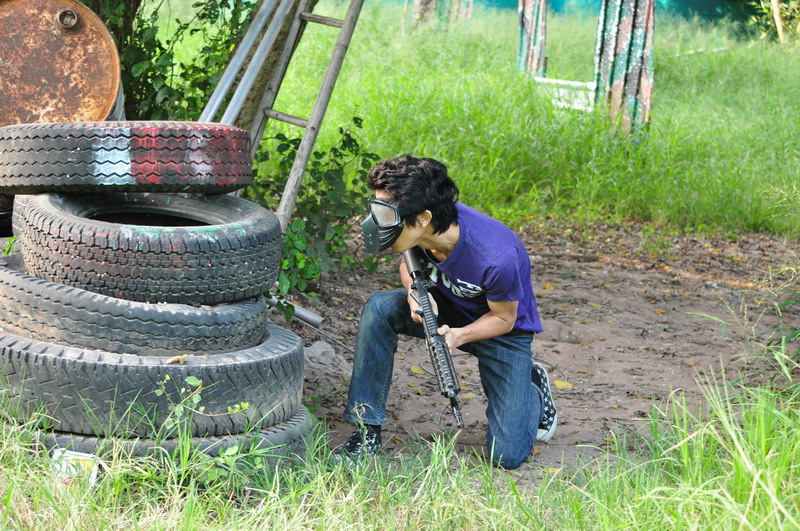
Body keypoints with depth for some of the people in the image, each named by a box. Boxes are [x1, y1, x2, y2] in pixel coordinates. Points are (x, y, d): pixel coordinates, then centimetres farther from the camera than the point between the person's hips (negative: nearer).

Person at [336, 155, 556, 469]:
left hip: (501, 329, -4)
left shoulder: (497, 258, -39)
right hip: (446, 306, 4)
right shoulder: (420, 231, -25)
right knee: (380, 308, -27)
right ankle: (367, 432, -17)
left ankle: (530, 384, 25)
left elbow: (503, 319, -20)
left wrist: (458, 336, -38)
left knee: (506, 456, -8)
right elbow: (409, 261, -1)